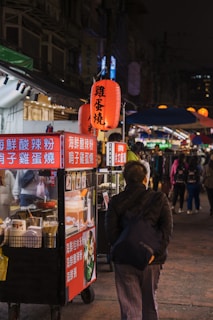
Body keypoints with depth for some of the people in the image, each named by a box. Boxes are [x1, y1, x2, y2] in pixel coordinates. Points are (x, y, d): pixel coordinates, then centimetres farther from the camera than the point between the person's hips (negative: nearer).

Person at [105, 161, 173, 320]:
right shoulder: (159, 199, -4)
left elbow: (111, 232, -8)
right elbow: (167, 230, -11)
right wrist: (155, 253, -11)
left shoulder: (116, 202, -4)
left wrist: (121, 251, -2)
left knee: (130, 307, 6)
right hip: (152, 261, 1)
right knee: (150, 302, 20)